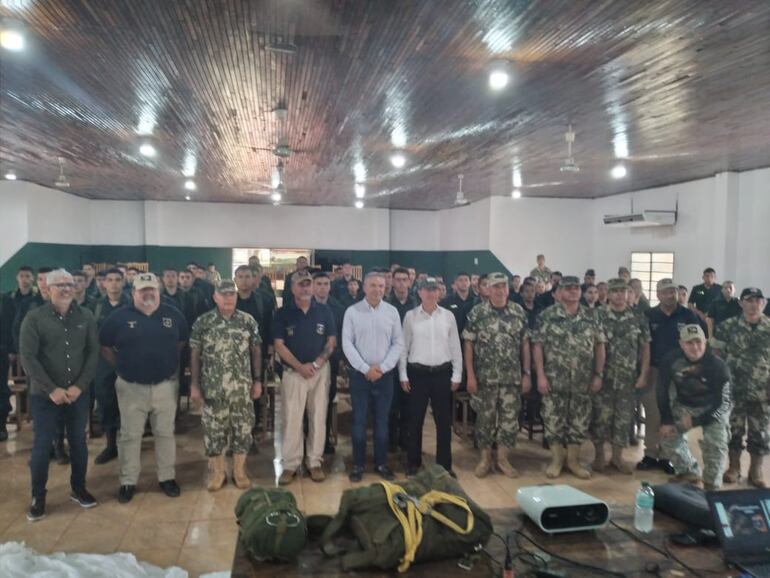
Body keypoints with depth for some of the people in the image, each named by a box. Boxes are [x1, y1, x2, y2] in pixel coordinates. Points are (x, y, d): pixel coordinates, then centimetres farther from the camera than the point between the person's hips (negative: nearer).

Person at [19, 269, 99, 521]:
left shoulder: (85, 316, 0)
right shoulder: (34, 317, -7)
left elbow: (93, 353, 0)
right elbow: (27, 357, -11)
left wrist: (80, 386, -10)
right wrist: (52, 389, -15)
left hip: (78, 393, 2)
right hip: (44, 395, -2)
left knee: (78, 441, 13)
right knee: (42, 445, 6)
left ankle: (78, 488, 30)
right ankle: (38, 497, 23)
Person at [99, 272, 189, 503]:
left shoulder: (173, 315, 0)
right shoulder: (119, 317, -4)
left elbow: (182, 341, 14)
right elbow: (104, 346, 6)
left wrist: (168, 360, 7)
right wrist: (121, 365, 2)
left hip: (166, 386, 1)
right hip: (131, 387, -1)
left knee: (165, 433, 10)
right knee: (130, 435, 8)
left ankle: (167, 477, 23)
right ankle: (127, 482, 20)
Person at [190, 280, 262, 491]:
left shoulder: (248, 321, 2)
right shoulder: (203, 322, -1)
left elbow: (256, 351, 5)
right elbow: (195, 354, 1)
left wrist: (257, 380, 2)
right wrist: (194, 384, -1)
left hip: (242, 388, 1)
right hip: (212, 388, -1)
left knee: (242, 427, 7)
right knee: (213, 429, 7)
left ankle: (239, 470, 23)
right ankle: (217, 472, 23)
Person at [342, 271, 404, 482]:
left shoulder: (392, 311, 1)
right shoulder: (352, 312, -3)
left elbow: (399, 343, 1)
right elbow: (347, 344, -6)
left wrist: (382, 367, -10)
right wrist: (365, 368, -12)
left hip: (385, 374, 1)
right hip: (360, 373, -1)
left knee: (382, 420, 9)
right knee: (359, 420, 5)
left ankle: (381, 463, 22)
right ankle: (358, 464, 17)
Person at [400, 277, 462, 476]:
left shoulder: (448, 316, 2)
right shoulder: (410, 316, -1)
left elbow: (455, 347, 5)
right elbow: (404, 346, 2)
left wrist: (456, 375, 2)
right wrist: (403, 375, -1)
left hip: (442, 373, 1)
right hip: (417, 372, -1)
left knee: (443, 421, 8)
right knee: (415, 421, 7)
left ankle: (445, 464, 21)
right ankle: (413, 463, 22)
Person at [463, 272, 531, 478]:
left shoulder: (519, 312, 3)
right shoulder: (477, 312, -4)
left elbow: (525, 344, 6)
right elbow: (468, 345, -3)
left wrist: (526, 373, 2)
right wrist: (470, 376, -8)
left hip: (512, 377, 2)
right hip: (485, 376, -2)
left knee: (510, 417, 7)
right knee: (485, 417, 7)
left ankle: (503, 458, 22)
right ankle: (485, 457, 23)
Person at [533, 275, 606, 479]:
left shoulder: (590, 317, 6)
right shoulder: (547, 316, -3)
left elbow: (599, 346, 8)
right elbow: (538, 346, -5)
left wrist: (598, 375, 2)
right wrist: (541, 375, -10)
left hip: (582, 381, 3)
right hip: (554, 379, -3)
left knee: (580, 420, 9)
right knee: (554, 419, 4)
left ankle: (573, 460, 23)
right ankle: (556, 459, 19)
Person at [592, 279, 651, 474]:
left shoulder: (638, 319, 4)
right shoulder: (598, 316, -3)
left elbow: (645, 348, 6)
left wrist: (643, 375, 0)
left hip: (628, 379, 2)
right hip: (603, 377, -2)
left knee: (624, 417, 9)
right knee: (601, 416, 2)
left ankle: (617, 457, 22)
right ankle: (599, 455, 18)